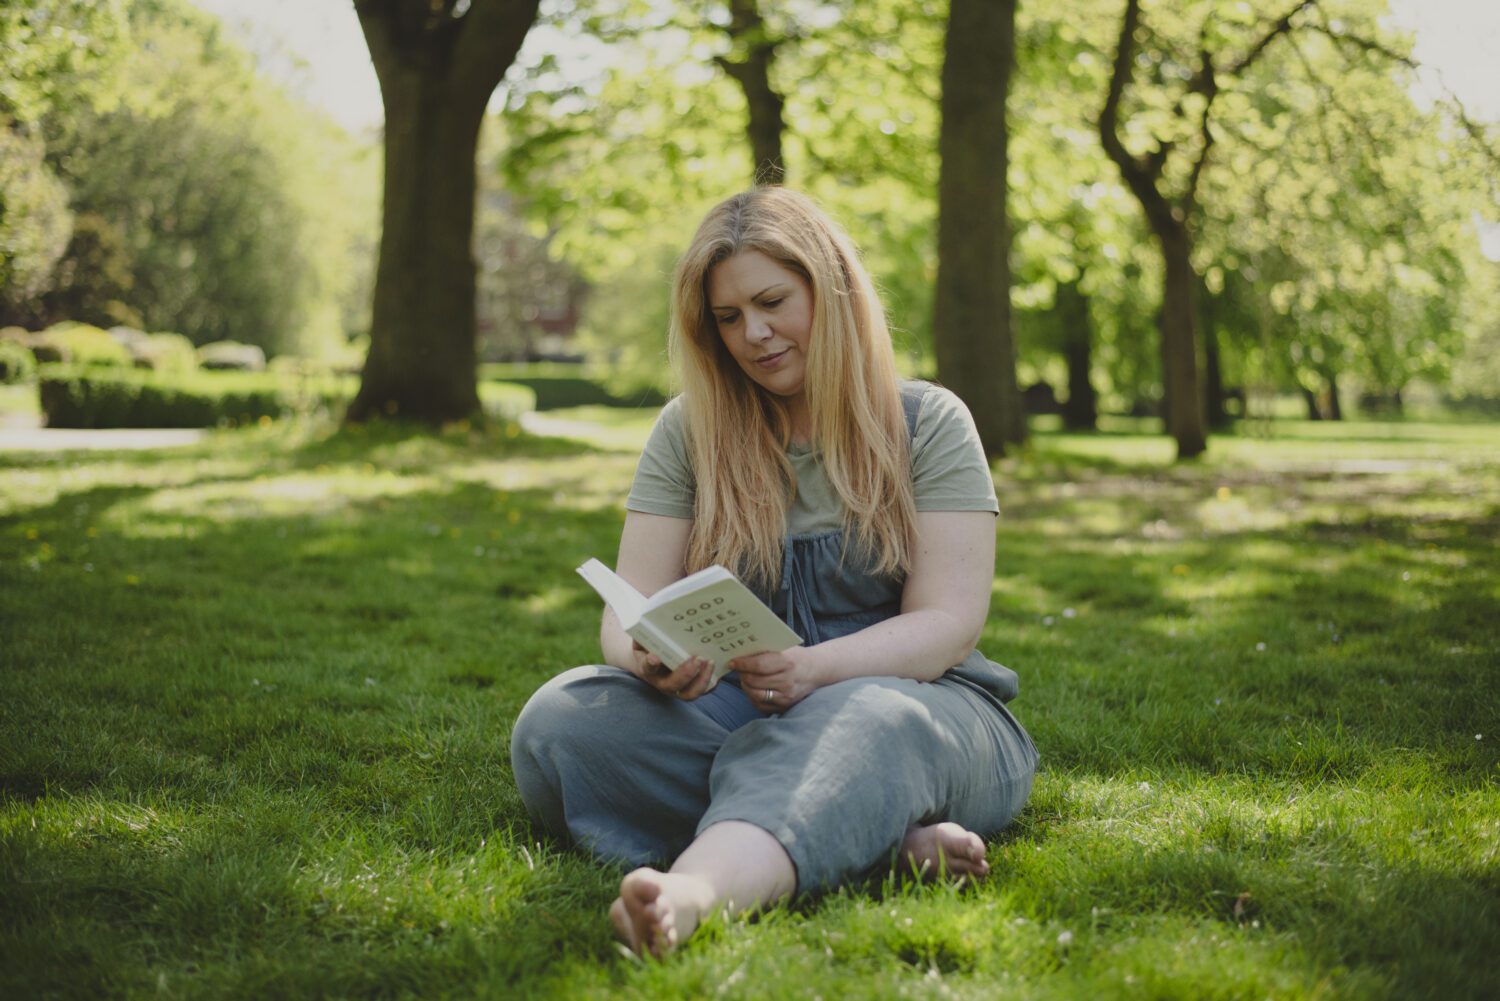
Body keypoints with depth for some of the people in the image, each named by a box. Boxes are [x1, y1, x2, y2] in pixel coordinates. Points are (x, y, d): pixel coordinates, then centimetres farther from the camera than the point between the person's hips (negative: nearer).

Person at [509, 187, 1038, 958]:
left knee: (868, 721, -39)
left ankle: (694, 890, -66)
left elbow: (948, 624, -8)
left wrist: (813, 670, -28)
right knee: (557, 724, -27)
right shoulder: (687, 432, 9)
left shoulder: (929, 425, 2)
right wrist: (650, 658, -25)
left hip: (917, 704, -3)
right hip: (744, 714, 3)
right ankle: (891, 838, -33)